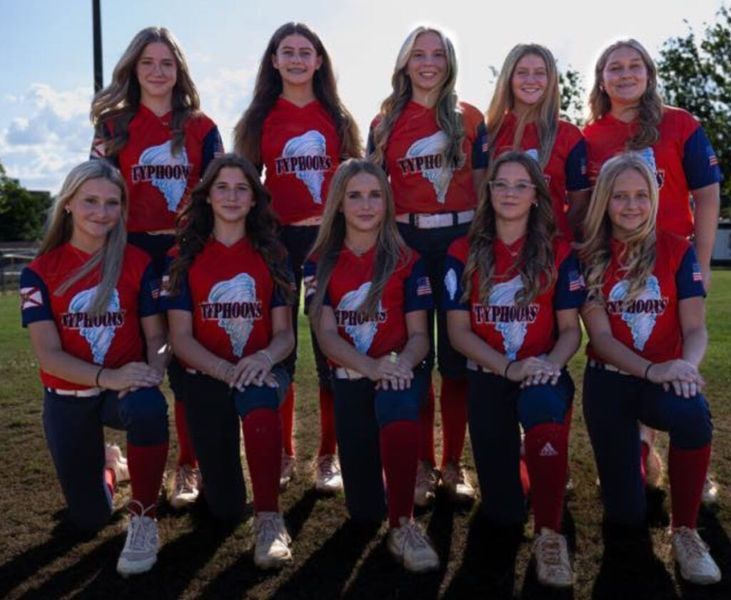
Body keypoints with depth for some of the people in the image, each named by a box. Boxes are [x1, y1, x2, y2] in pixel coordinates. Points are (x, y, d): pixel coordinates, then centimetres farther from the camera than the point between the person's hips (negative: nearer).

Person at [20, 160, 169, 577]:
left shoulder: (138, 264, -7)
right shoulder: (40, 272, -8)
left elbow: (157, 335, -6)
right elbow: (49, 355, -15)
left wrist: (153, 372, -29)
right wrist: (108, 377, -31)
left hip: (126, 389, -1)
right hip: (68, 399, 1)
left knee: (149, 409, -40)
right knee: (90, 519, 7)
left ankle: (144, 520, -18)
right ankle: (107, 465, 43)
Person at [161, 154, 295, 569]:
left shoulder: (272, 255, 4)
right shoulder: (185, 257, 2)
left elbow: (285, 333, 0)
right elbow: (181, 338, -5)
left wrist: (264, 358, -24)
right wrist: (225, 369, -23)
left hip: (261, 372, -1)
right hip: (207, 379, 1)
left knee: (257, 395, -41)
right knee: (225, 507, 0)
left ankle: (270, 519, -33)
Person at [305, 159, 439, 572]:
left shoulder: (407, 261, 0)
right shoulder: (321, 264, 3)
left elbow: (419, 334, -3)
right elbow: (326, 334, -6)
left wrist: (401, 364, -26)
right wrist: (371, 367, -25)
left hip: (401, 373, -1)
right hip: (350, 379, 2)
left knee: (398, 407, -41)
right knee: (365, 509, 2)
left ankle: (403, 525, -29)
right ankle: (383, 516, 40)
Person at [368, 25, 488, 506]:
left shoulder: (470, 118, 7)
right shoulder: (386, 123, 7)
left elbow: (483, 185, 8)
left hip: (461, 239, 0)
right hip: (407, 242, 0)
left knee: (458, 355, 3)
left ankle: (454, 464, 14)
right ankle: (423, 464, 15)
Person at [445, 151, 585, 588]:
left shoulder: (559, 253, 2)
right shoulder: (464, 254, 2)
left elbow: (571, 328, 1)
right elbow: (459, 331, -3)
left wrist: (552, 364, -22)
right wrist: (509, 367, -18)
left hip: (543, 373, -1)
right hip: (488, 377, 1)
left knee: (545, 407, -41)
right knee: (503, 512, 1)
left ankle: (550, 536, -26)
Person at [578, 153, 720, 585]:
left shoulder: (678, 251, -1)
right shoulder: (589, 257, -3)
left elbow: (695, 327, -6)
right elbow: (600, 335, -9)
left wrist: (686, 364, -29)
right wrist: (649, 370, -27)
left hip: (666, 378, 0)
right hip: (610, 380, 0)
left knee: (695, 415, -39)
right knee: (626, 513, 0)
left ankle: (685, 532, -15)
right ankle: (633, 449, 37)